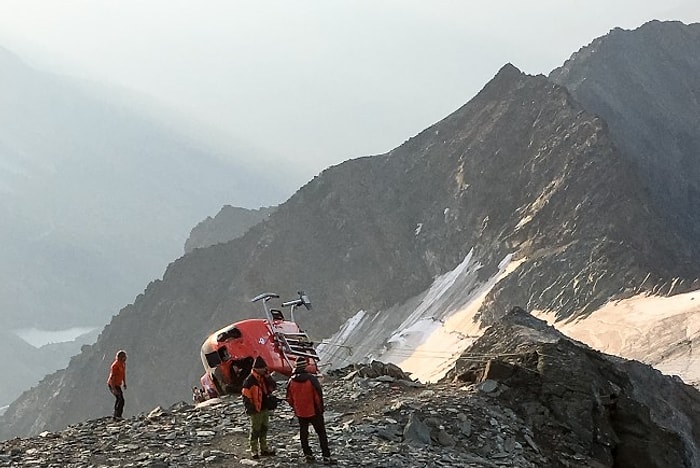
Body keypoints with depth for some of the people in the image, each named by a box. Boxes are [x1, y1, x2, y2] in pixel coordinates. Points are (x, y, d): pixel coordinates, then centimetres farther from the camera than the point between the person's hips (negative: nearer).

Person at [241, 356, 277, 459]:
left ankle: (264, 449, 28)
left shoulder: (264, 377, 6)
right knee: (255, 430, 0)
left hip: (265, 408, 8)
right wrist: (249, 408, -19)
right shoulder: (249, 380, -16)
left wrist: (268, 377, -8)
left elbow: (273, 387, 3)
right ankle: (254, 451, 9)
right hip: (256, 410, -8)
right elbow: (246, 395, -16)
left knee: (264, 429, 17)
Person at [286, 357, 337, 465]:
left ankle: (308, 455, 21)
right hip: (314, 412, -4)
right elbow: (318, 396, -15)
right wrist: (320, 409, 0)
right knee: (321, 434, 3)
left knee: (303, 434, 17)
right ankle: (326, 457, 0)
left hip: (300, 413, 4)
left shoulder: (291, 382, -6)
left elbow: (289, 399, 3)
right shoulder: (311, 379, -18)